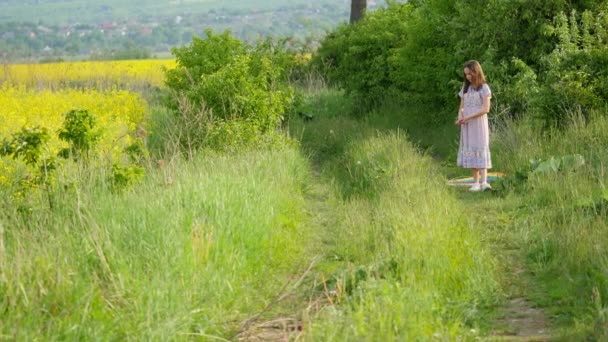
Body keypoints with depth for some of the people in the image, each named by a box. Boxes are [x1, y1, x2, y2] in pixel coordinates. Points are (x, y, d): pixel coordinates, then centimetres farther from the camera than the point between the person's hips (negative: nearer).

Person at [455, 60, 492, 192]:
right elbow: (462, 107, 14)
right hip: (466, 125, 5)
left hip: (478, 123, -5)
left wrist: (468, 117, -18)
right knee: (470, 151, 2)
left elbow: (485, 109, -13)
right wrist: (460, 117, -8)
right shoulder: (465, 88, 13)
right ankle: (476, 182, 2)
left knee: (480, 150, -12)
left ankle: (484, 182, -20)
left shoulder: (484, 88, -5)